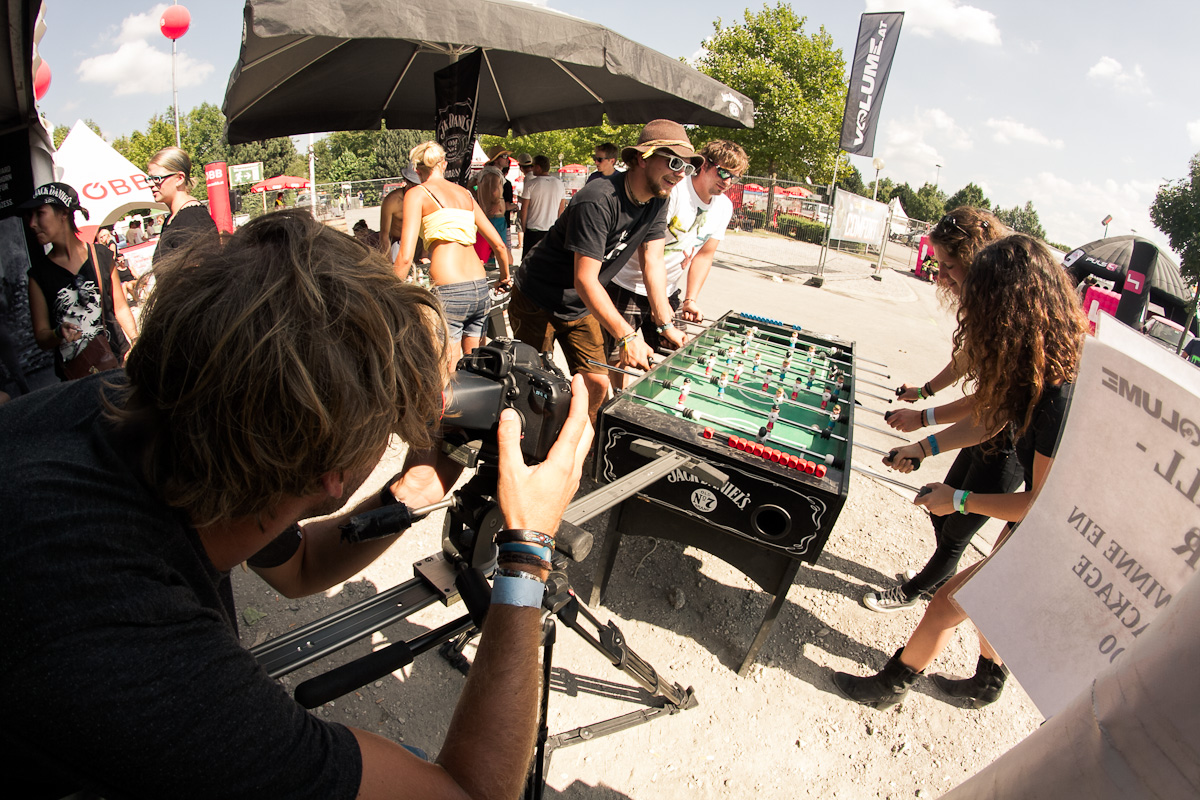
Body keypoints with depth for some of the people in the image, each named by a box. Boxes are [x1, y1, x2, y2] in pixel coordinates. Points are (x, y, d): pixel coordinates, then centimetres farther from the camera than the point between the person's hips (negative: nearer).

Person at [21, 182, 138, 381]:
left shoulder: (102, 256, 5)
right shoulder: (38, 273, 3)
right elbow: (41, 337, 3)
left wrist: (137, 343, -2)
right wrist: (59, 334, -18)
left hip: (118, 360, 0)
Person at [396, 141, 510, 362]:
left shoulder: (417, 194, 3)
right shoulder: (465, 193, 18)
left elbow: (405, 257, -7)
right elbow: (499, 245, 18)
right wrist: (505, 277, 36)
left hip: (449, 293, -6)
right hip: (481, 288, 6)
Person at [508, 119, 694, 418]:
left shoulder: (657, 202, -4)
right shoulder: (599, 201, -30)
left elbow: (653, 263, -2)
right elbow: (585, 280, -34)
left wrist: (666, 324, -10)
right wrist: (627, 336, -40)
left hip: (580, 308, 7)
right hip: (537, 302, -7)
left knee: (597, 385, 3)